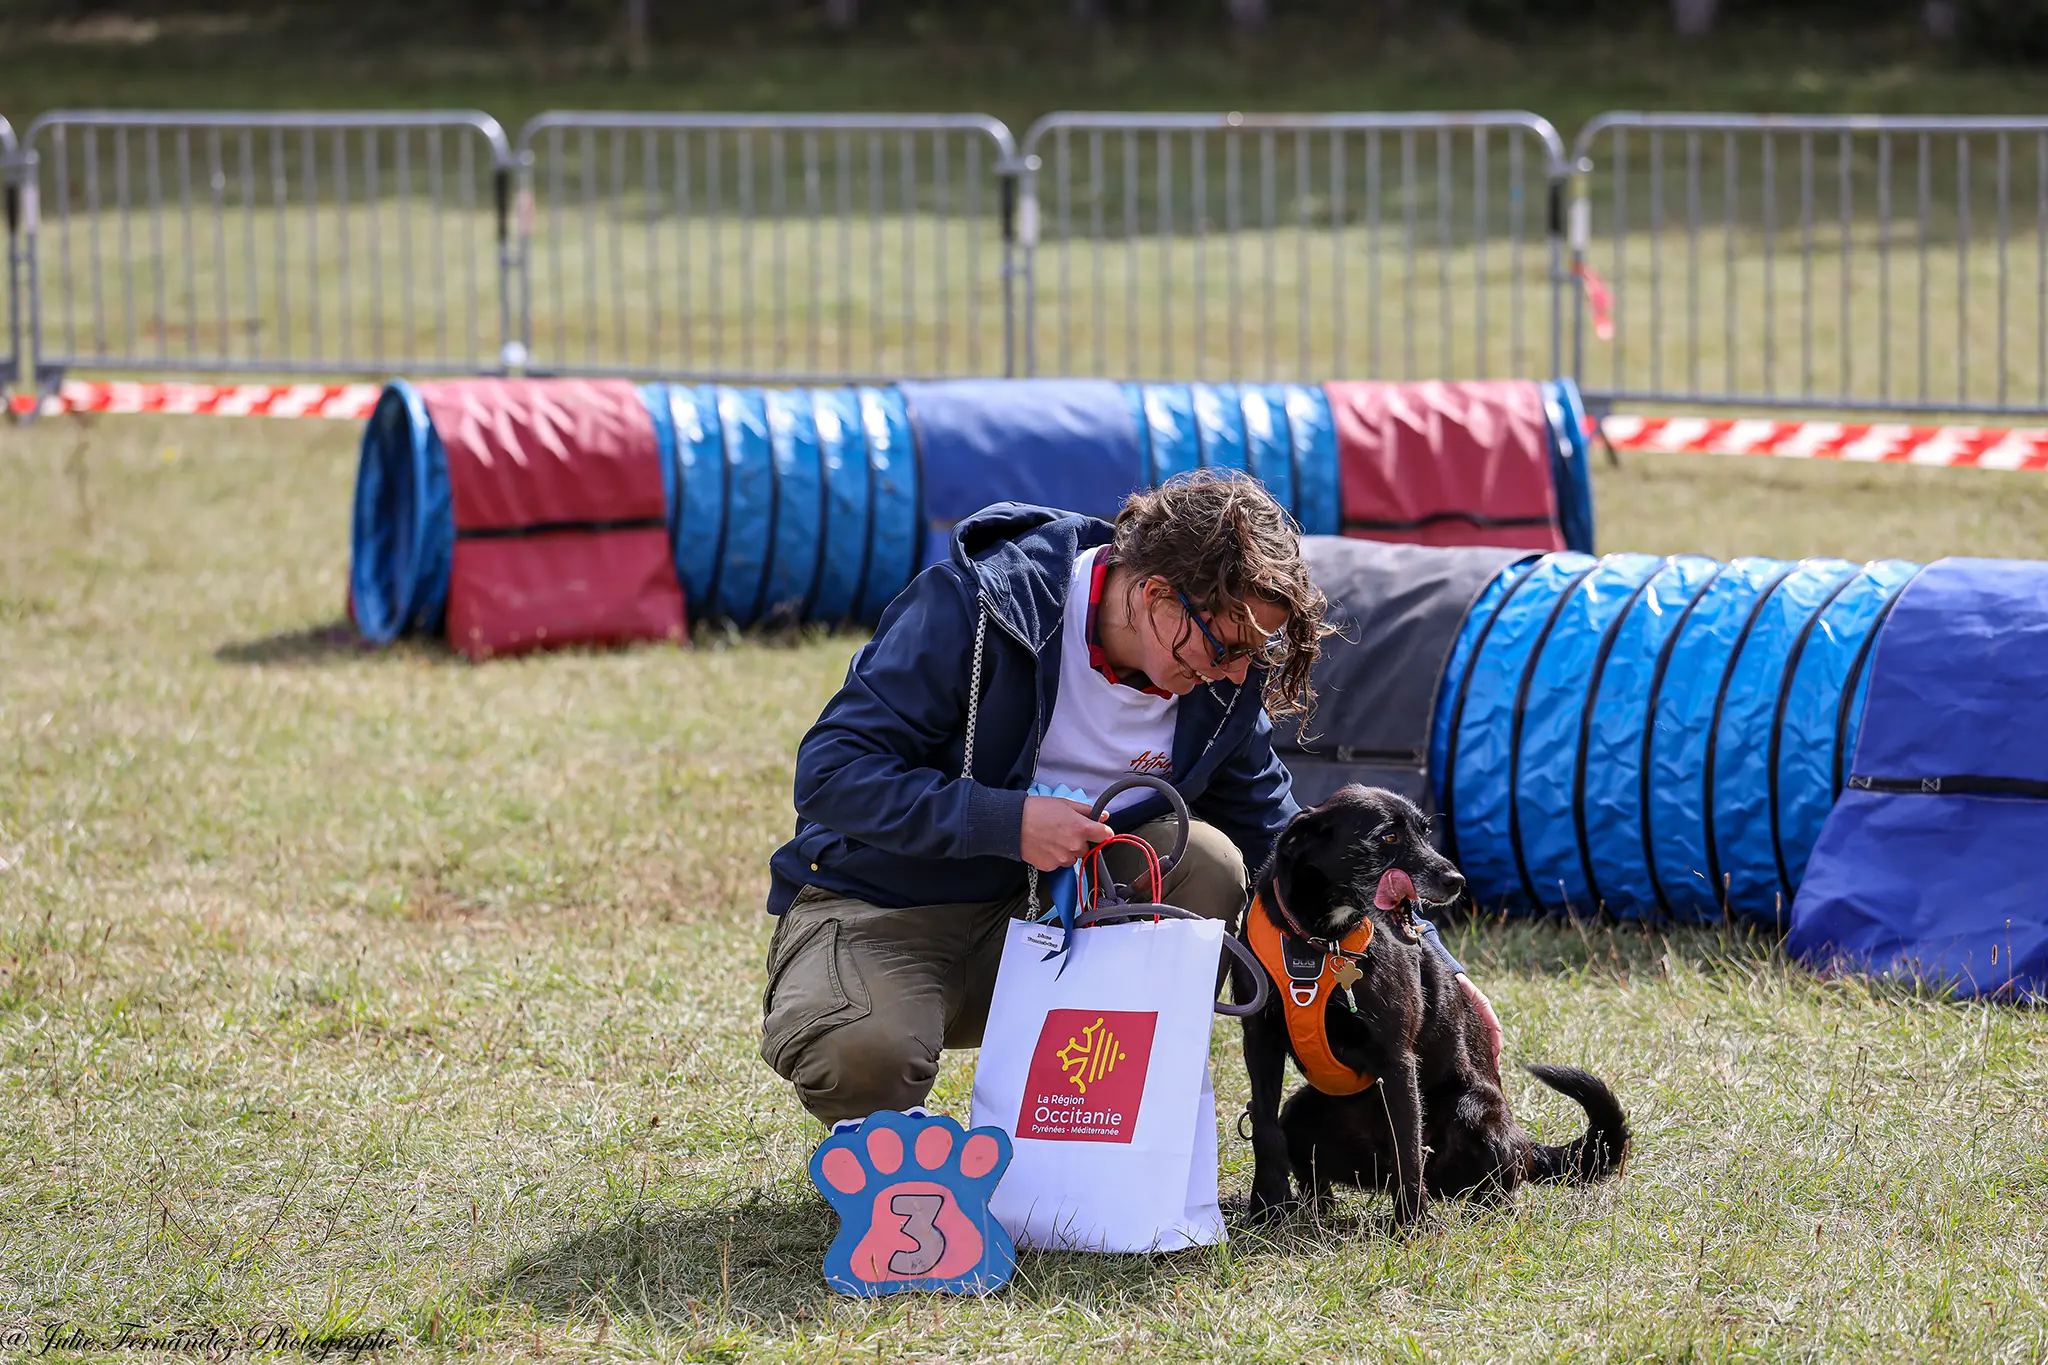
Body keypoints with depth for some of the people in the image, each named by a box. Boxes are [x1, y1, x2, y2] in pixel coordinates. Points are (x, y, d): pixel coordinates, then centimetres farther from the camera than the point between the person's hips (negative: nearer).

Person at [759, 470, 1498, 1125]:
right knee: (864, 1053, -38)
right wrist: (1007, 821, -32)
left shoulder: (1221, 692, -5)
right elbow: (829, 772, -23)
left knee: (1205, 863, -20)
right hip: (877, 909, -5)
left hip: (1042, 914, 5)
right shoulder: (972, 608, -22)